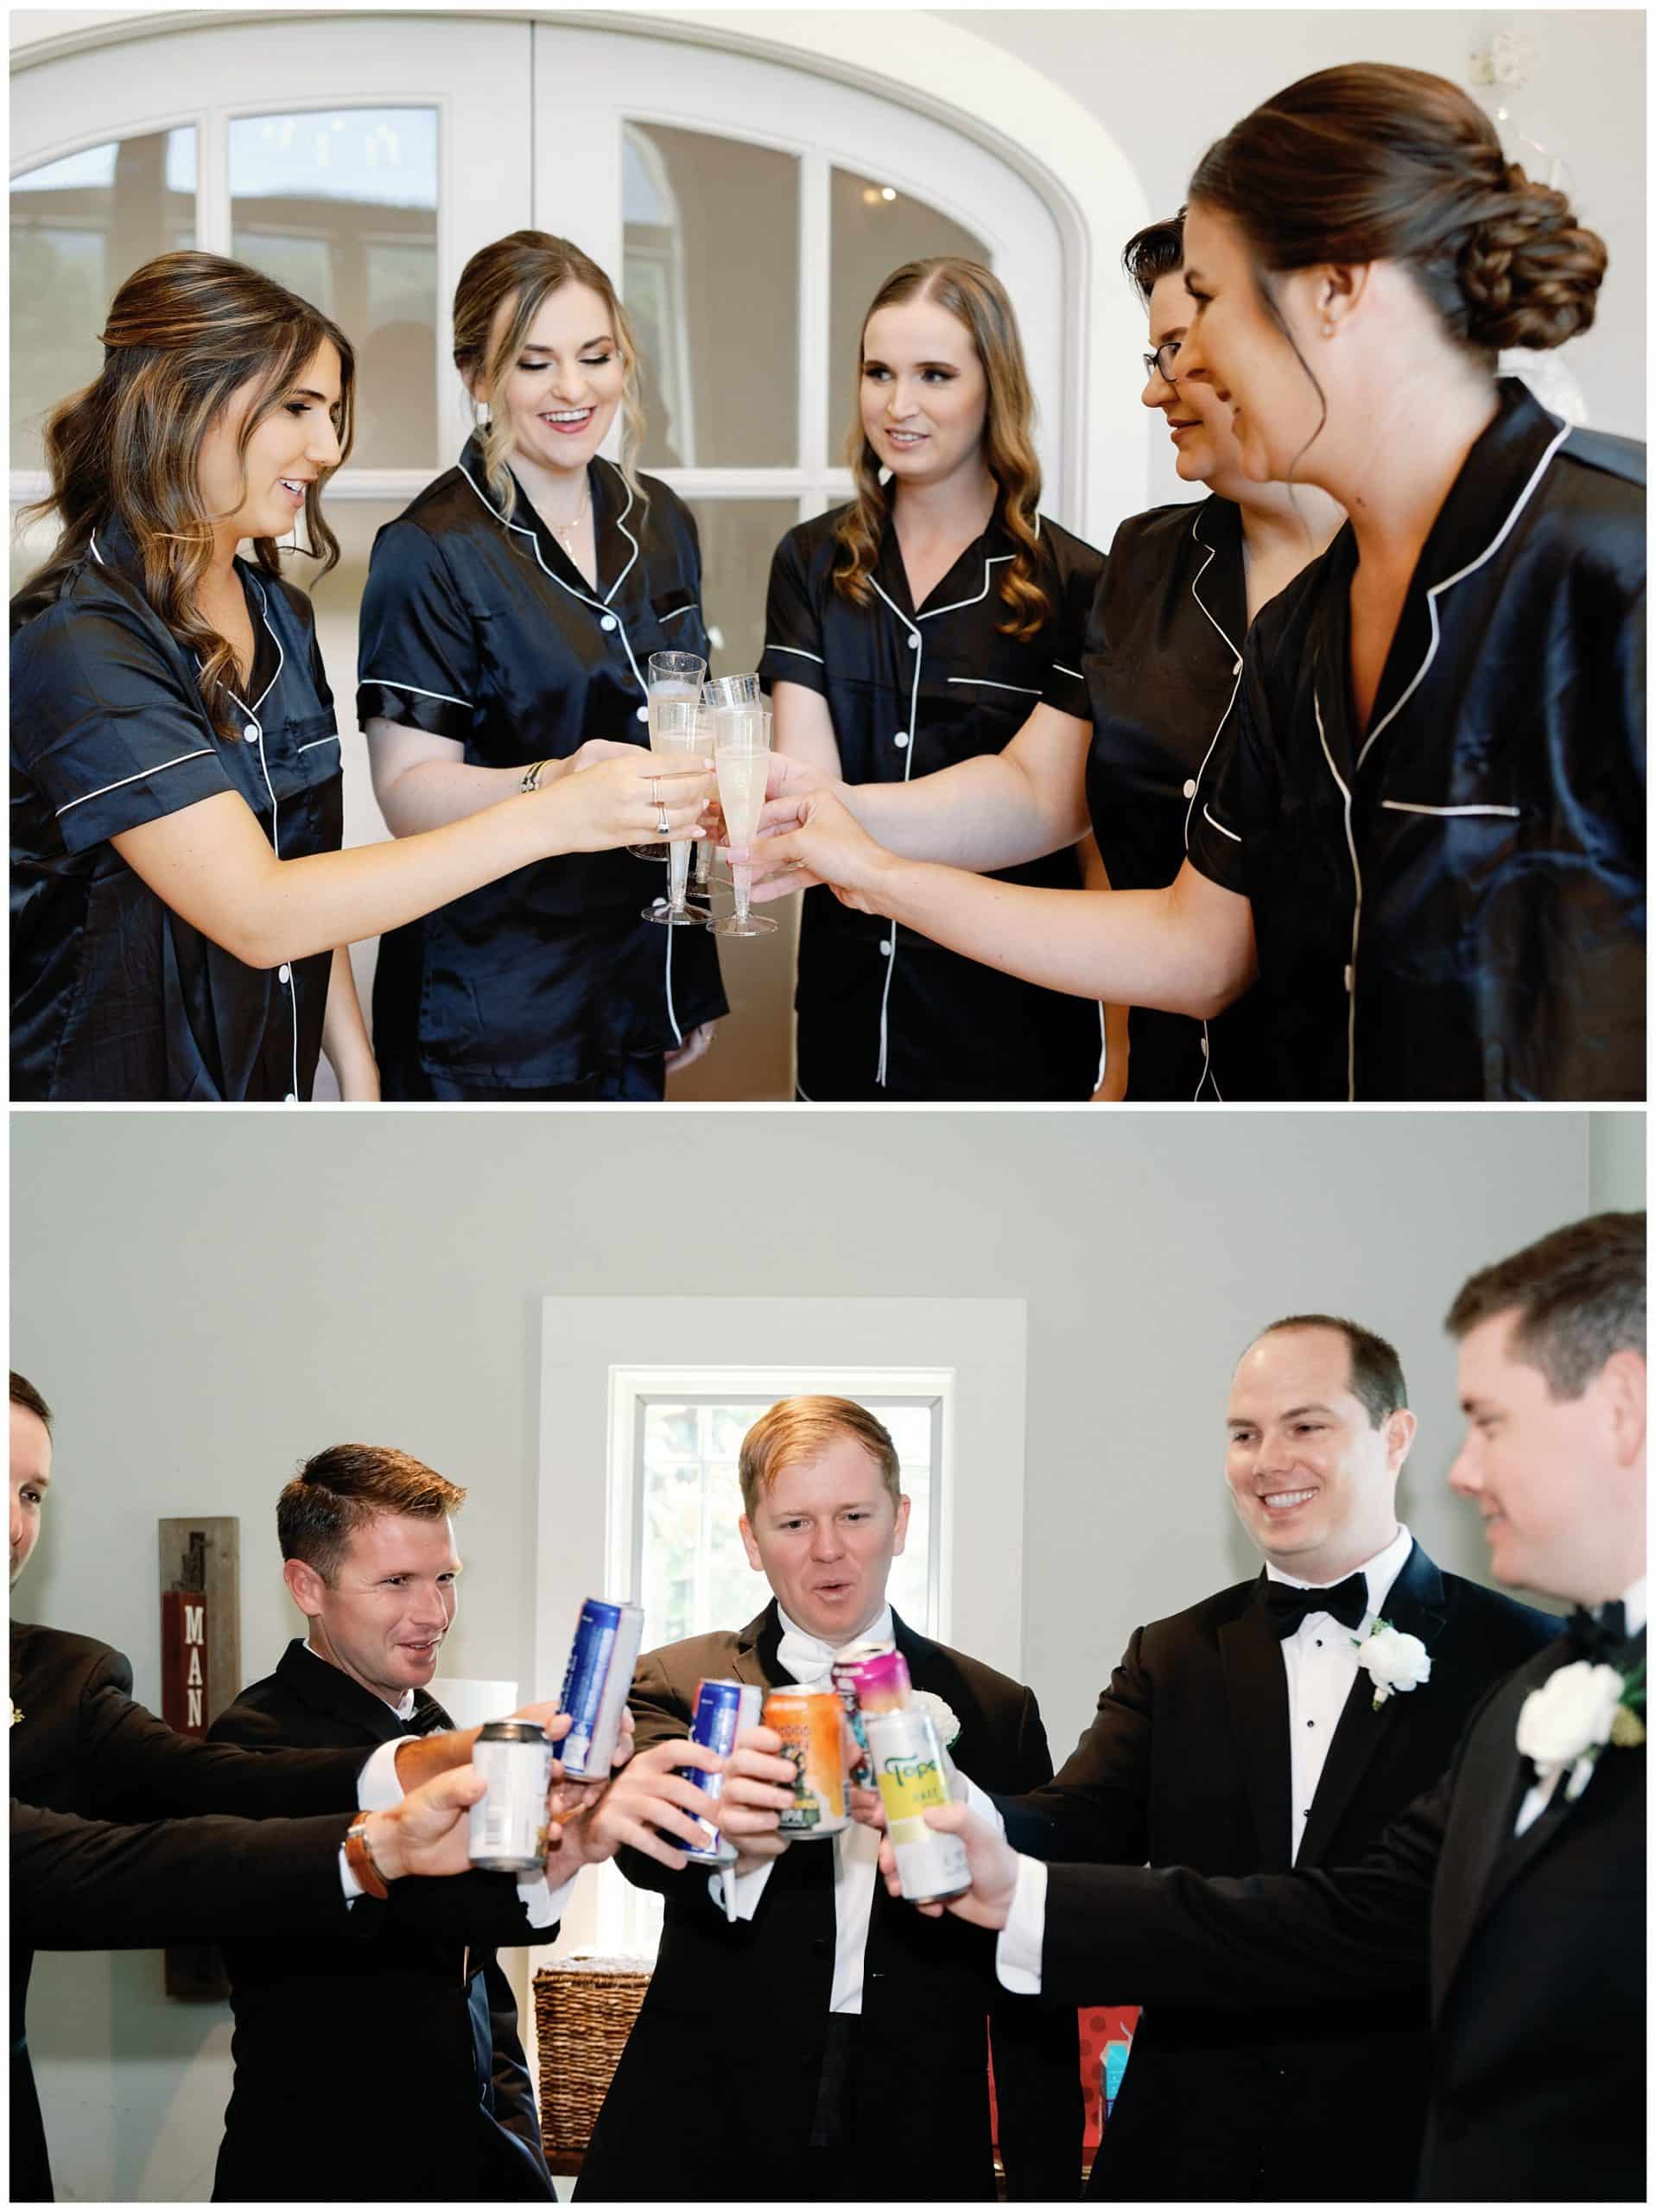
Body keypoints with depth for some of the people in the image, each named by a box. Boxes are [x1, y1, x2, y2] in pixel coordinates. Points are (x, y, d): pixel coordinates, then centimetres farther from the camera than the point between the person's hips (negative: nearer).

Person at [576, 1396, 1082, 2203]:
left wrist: (1044, 2188, 2)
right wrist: (729, 1838, -42)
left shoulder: (998, 1712, 8)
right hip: (709, 2160, -1)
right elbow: (645, 1837, -20)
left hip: (918, 2159, 1)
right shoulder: (675, 1687, 3)